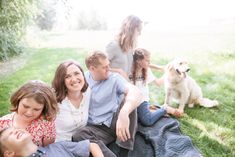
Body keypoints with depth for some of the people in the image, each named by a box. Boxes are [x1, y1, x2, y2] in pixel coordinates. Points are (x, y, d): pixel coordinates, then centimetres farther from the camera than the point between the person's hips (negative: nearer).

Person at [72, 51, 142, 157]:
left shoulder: (115, 78, -6)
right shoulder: (83, 79, 4)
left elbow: (136, 93, -25)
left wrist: (124, 113, -45)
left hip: (114, 123, 0)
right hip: (95, 127, 1)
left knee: (129, 99, -26)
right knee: (78, 136, -31)